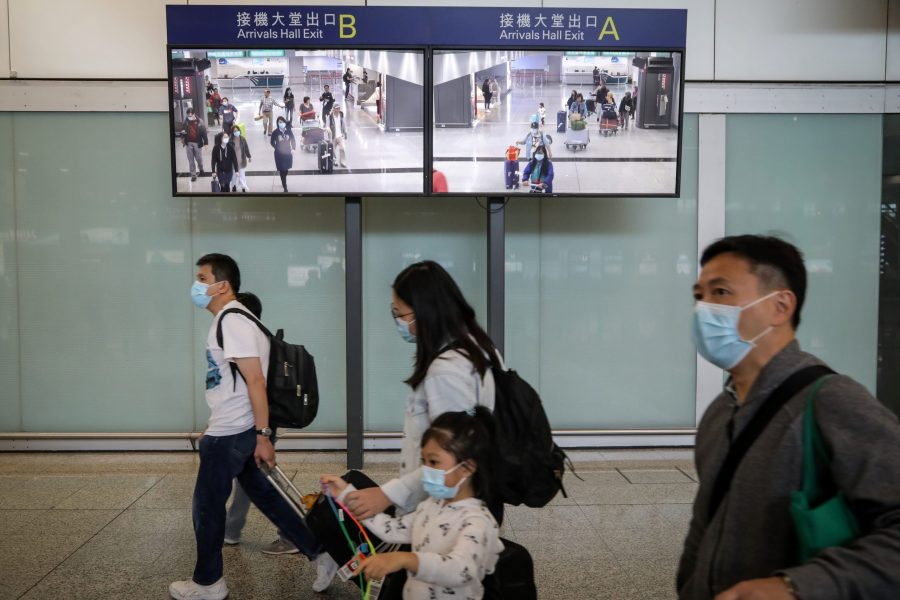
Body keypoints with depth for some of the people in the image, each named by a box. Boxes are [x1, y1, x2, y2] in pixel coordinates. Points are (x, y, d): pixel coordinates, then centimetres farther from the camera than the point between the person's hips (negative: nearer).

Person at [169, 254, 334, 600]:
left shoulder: (232, 322, -18)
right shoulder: (228, 320, 14)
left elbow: (255, 381, -23)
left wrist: (263, 436, -23)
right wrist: (212, 427, 25)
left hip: (231, 434, -9)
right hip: (231, 431, 9)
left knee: (207, 506, 7)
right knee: (264, 496, 15)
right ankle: (318, 554, 20)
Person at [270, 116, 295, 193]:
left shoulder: (289, 131, -4)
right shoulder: (275, 132, -8)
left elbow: (293, 140, 4)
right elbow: (272, 142, 4)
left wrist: (293, 149, -6)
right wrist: (277, 148, -2)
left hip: (288, 153, 3)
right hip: (279, 154, -2)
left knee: (286, 169, 16)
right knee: (282, 170, -4)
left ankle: (284, 183, 40)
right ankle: (285, 187, -1)